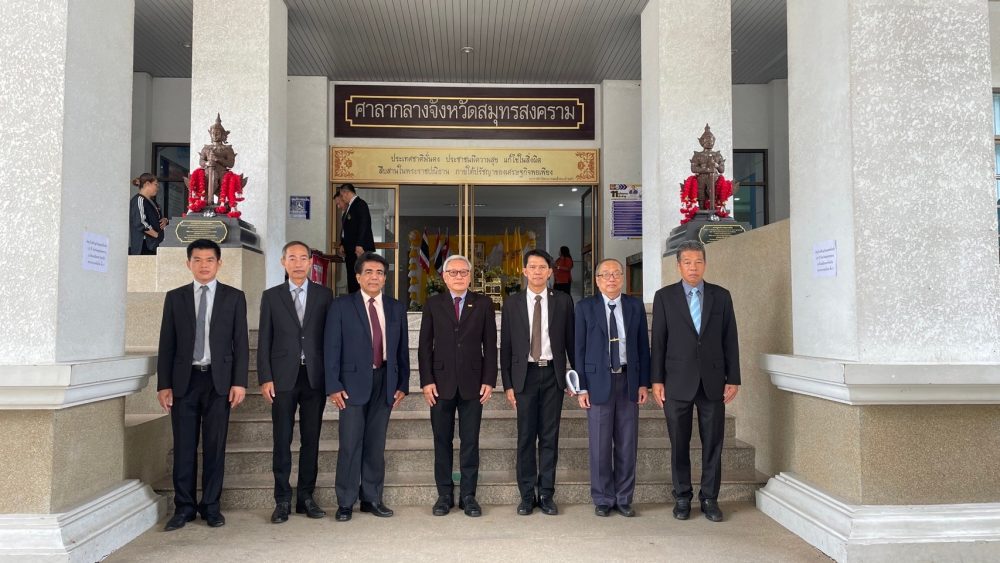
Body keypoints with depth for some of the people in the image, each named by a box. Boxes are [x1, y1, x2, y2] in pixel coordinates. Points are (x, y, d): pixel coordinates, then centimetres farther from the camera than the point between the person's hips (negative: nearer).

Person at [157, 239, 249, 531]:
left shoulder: (234, 297, 5)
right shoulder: (175, 297, 9)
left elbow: (241, 342, 2)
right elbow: (166, 343, 7)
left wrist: (239, 382, -5)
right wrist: (163, 384, 0)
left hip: (219, 380, -1)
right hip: (184, 380, 1)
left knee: (215, 446, 4)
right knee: (184, 447, 4)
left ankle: (211, 506, 15)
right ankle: (184, 506, 15)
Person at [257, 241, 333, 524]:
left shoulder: (324, 295, 7)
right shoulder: (271, 296, 7)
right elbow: (264, 340, 4)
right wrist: (265, 378, -4)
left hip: (315, 377, 1)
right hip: (283, 377, 0)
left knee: (311, 439, 6)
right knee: (282, 440, 2)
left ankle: (306, 497, 16)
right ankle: (283, 500, 11)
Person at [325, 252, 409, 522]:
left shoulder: (396, 308, 10)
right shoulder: (341, 306, 0)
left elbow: (402, 349, 11)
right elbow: (332, 347, -2)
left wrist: (403, 385, 6)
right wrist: (333, 386, -8)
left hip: (385, 382, 3)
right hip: (353, 382, -3)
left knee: (376, 444, 9)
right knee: (350, 444, -2)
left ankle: (372, 498, 19)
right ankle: (345, 502, 10)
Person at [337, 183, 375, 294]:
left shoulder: (360, 204, -9)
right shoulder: (349, 207, 20)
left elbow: (364, 225, -17)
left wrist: (359, 245, -22)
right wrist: (343, 244, 13)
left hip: (360, 249, -9)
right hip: (350, 249, 9)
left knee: (358, 277, -11)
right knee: (351, 277, 8)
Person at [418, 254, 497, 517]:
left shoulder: (483, 304, 5)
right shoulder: (433, 304, 6)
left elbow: (490, 345, 4)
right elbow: (425, 345, 4)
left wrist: (489, 380, -3)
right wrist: (426, 381, -4)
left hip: (472, 383, 0)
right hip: (441, 382, 0)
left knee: (470, 441, 4)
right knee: (442, 441, 7)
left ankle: (468, 495, 15)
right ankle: (444, 495, 17)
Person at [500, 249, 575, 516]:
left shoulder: (563, 301, 5)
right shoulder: (512, 303, 5)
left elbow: (571, 340, 6)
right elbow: (506, 346, 5)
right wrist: (508, 384, 1)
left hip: (553, 374, 0)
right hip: (525, 374, 0)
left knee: (550, 436, 5)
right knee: (526, 437, 3)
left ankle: (546, 494, 14)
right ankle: (527, 495, 13)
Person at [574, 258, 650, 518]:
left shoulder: (635, 306, 7)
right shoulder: (585, 307, 1)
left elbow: (643, 346, 8)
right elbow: (579, 349, 0)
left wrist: (644, 382, 2)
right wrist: (581, 387, -5)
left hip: (628, 381, 2)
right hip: (598, 381, -2)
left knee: (627, 445, 7)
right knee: (600, 445, 3)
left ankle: (624, 499, 20)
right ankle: (603, 499, 17)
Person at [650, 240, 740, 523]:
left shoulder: (721, 296, 6)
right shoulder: (664, 297, 2)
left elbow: (730, 340, 6)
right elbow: (658, 341, 1)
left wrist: (733, 379, 1)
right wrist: (657, 380, -3)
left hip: (713, 381, 1)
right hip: (678, 382, -1)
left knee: (713, 443, 6)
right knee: (679, 444, 6)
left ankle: (709, 498, 18)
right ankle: (682, 497, 19)